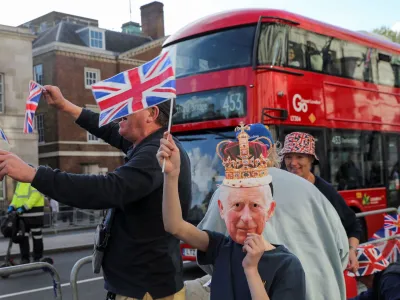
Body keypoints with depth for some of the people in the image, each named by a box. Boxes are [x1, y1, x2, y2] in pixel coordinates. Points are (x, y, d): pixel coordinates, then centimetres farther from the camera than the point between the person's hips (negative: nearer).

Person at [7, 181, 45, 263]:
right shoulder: (20, 182, 16)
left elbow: (35, 195, -19)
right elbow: (16, 195, 16)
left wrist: (24, 207, -25)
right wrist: (12, 206, -1)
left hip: (35, 213, -7)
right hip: (22, 214, 7)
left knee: (36, 237, 4)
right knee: (23, 236, 8)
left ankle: (37, 258, 14)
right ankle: (25, 259, 17)